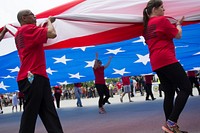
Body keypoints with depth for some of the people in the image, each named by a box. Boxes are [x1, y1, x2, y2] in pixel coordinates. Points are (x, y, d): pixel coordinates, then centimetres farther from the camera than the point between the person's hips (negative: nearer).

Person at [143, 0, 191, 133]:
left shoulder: (147, 25, 20)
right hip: (166, 59, -9)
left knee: (169, 93, 11)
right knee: (186, 87, -8)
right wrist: (178, 24, 16)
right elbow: (178, 35, -3)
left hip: (156, 63, 9)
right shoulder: (162, 20, -4)